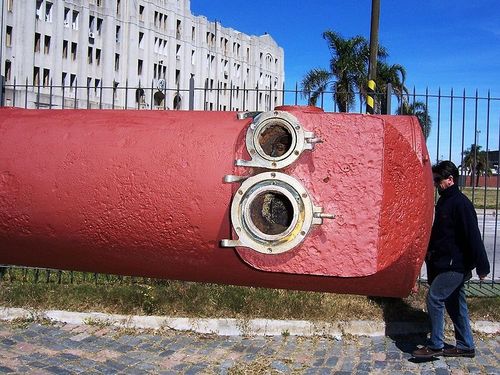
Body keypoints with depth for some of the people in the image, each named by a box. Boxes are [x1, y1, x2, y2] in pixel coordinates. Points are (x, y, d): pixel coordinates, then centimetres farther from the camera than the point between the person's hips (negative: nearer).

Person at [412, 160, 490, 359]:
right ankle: (465, 346, 24)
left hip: (456, 265, -10)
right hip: (446, 264, 10)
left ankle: (435, 345, 1)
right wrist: (430, 254, 21)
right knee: (454, 303, 14)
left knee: (434, 298, -9)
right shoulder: (444, 202, 12)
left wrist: (482, 266, -21)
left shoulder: (460, 203, -18)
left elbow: (473, 236, -21)